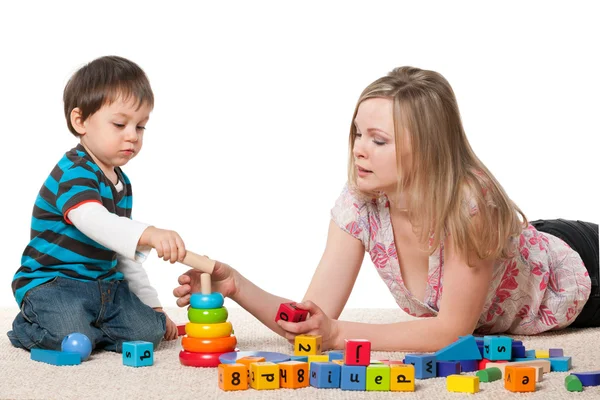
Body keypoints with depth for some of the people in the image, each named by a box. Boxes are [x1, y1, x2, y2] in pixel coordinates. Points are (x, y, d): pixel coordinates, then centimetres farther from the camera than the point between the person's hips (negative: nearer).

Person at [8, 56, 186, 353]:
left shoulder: (121, 183, 14)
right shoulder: (74, 172, -17)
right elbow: (93, 221, -39)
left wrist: (152, 304, 22)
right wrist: (148, 235, -56)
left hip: (105, 284, 7)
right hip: (52, 282, -7)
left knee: (149, 331, -13)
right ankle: (28, 327, 3)